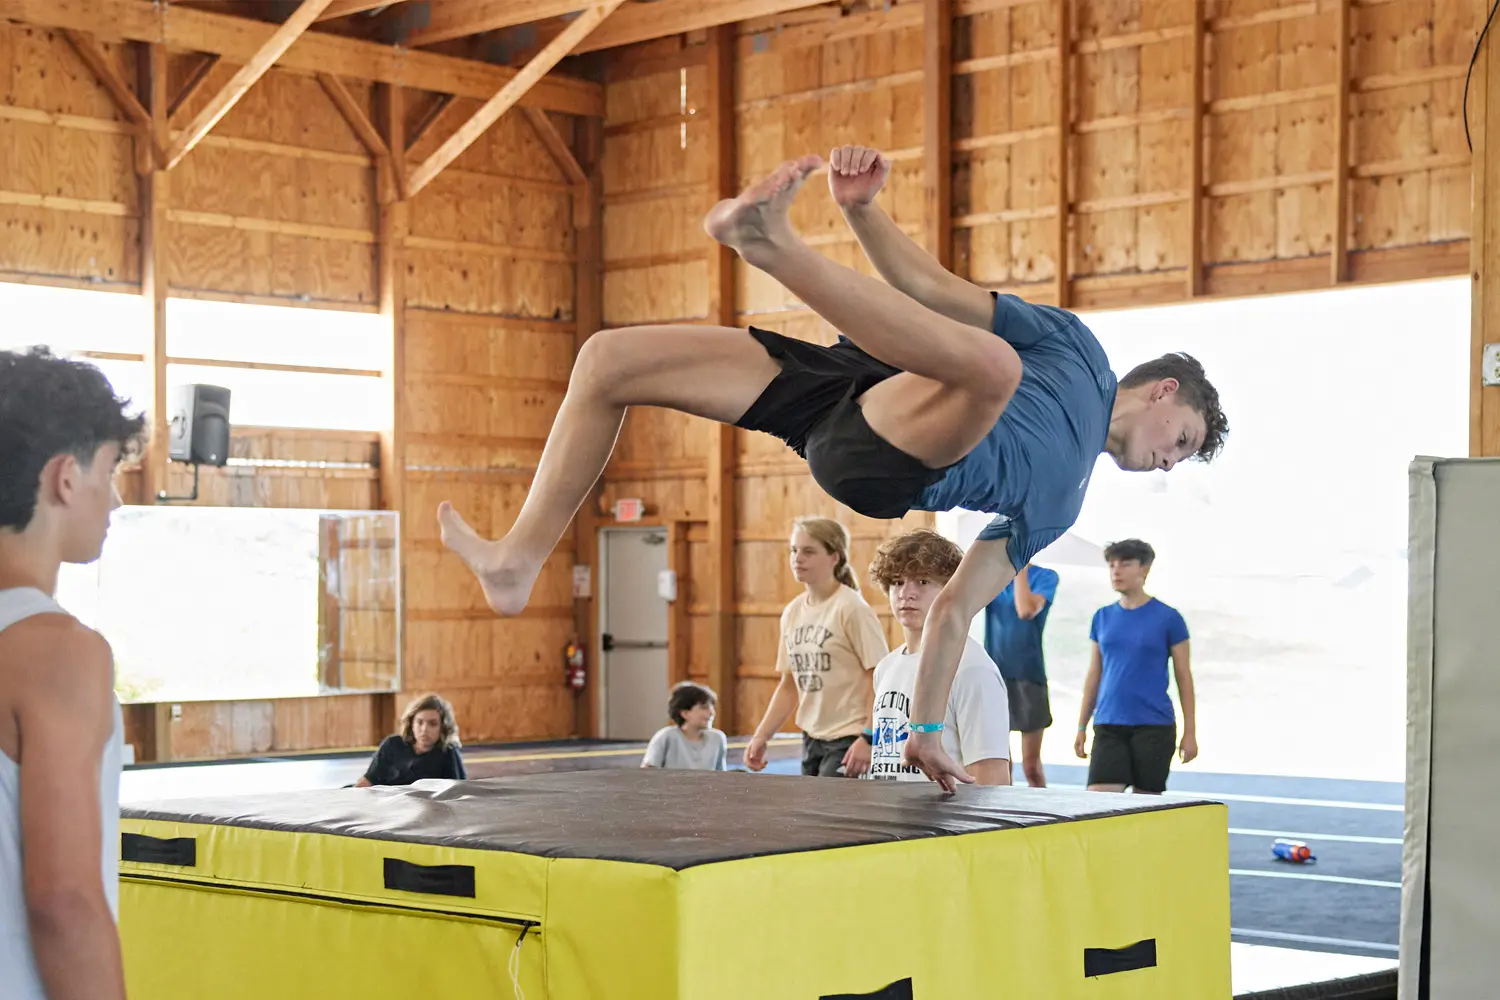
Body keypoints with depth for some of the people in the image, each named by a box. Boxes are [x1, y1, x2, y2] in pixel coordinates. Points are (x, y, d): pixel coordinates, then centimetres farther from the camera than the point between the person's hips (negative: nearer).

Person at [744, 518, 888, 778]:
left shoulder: (852, 609, -11)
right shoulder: (792, 612, 10)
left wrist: (868, 739, -19)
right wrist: (761, 737, 11)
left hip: (848, 741, -7)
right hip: (812, 740, 7)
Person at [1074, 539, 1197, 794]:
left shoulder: (1168, 618, -2)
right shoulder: (1102, 617, 9)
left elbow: (1184, 677, 1)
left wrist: (1190, 732, -3)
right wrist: (1081, 727, 12)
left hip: (1154, 726, -3)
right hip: (1108, 727, 3)